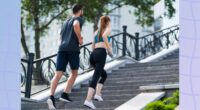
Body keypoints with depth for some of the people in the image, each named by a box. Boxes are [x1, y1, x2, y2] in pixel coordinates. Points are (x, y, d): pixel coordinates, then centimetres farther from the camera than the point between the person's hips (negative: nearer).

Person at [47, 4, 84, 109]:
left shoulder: (66, 22, 28)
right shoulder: (79, 19, 7)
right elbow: (76, 25, -17)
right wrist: (80, 39, -7)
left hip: (62, 48, 5)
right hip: (73, 49, -5)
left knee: (58, 74, -8)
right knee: (74, 73, 16)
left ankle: (51, 97, -26)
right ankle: (65, 94, 8)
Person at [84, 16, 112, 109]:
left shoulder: (96, 32, 30)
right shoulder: (108, 29, 13)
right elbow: (104, 35, -12)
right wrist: (109, 48, -3)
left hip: (92, 56, 6)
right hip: (101, 54, -6)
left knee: (104, 75, 27)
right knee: (95, 77, -17)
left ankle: (97, 94, 11)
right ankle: (88, 100, -33)